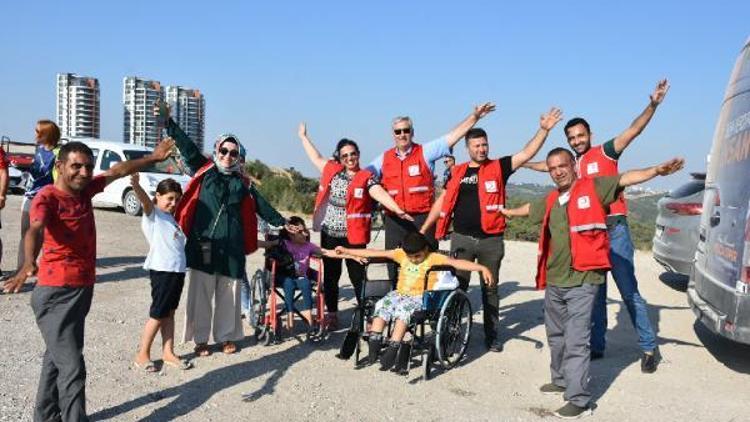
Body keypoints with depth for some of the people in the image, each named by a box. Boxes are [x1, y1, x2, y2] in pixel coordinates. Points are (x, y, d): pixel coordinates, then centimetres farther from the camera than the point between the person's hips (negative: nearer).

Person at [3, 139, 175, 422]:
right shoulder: (47, 198, -18)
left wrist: (152, 158, 24)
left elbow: (118, 171, 17)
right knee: (72, 368, -10)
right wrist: (29, 263, -56)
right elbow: (35, 230, -37)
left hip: (83, 289, 8)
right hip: (57, 293, -8)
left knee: (57, 358, 21)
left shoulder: (83, 189, 4)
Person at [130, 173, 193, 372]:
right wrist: (136, 186, -46)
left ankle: (168, 353, 19)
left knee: (169, 313, 12)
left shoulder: (170, 217, 17)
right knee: (158, 314, 0)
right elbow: (145, 200, -28)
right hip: (161, 271, -7)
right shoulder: (152, 214, -6)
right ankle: (142, 355, 11)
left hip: (178, 270, 7)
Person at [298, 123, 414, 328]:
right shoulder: (332, 171, 9)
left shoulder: (365, 178, -4)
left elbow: (380, 194, -19)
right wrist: (303, 137, 35)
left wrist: (398, 210, -35)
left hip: (353, 236, -4)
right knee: (330, 276, 11)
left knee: (357, 277, -3)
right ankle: (332, 315, 23)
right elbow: (316, 157, 25)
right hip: (329, 234, 5)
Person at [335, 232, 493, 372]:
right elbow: (375, 253, 8)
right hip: (399, 294, 5)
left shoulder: (434, 258, -4)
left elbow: (457, 263, -15)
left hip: (421, 297, -5)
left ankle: (393, 349, -35)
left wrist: (482, 268, -27)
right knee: (381, 305, -22)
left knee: (403, 309, -33)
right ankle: (374, 344, -20)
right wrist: (346, 250, 8)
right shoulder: (401, 254, 8)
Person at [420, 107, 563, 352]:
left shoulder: (498, 167, 2)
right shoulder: (458, 172, 7)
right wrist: (423, 230, 8)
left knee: (490, 288, 11)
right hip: (461, 238, 1)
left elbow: (526, 154, -7)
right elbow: (443, 201, 10)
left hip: (491, 240, 0)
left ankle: (492, 336, 21)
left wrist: (544, 130, -18)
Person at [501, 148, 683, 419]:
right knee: (556, 335, 20)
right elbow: (530, 209, 35)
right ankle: (561, 380, 38)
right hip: (553, 280, 7)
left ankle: (579, 400, -3)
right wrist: (509, 212, 53)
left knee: (576, 340, -9)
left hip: (582, 280, -7)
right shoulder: (551, 200, 15)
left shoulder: (593, 188, -4)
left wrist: (656, 171, -32)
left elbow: (625, 179, -17)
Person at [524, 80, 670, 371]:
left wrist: (653, 104, -24)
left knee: (628, 290, -4)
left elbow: (634, 130, -11)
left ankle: (649, 348, 5)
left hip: (614, 229, -6)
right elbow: (546, 165, 33)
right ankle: (597, 346, 20)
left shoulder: (605, 152, 0)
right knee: (595, 292, 11)